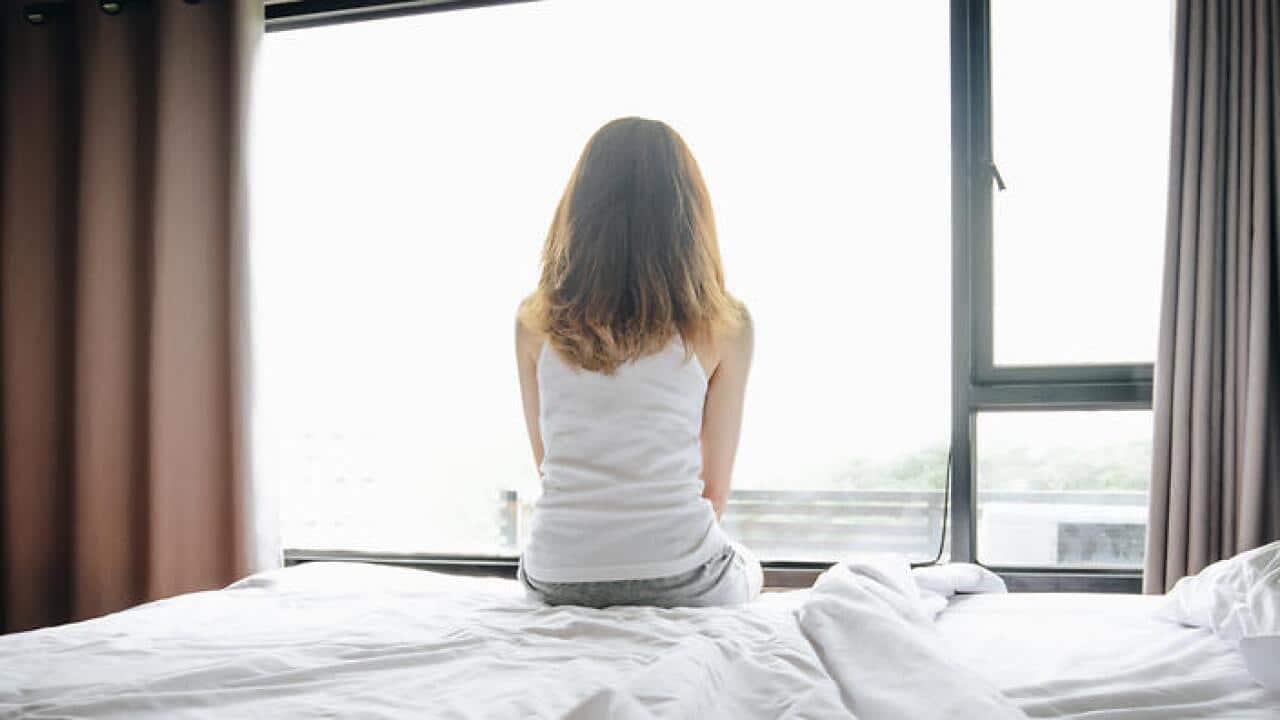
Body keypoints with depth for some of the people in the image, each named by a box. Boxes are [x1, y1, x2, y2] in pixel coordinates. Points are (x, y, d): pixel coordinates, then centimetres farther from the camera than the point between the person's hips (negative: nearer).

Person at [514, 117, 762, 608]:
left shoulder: (535, 319, 1)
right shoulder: (723, 324, -6)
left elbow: (546, 461, 9)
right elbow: (716, 484, 2)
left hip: (557, 580, 2)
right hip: (678, 580, -2)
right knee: (748, 569, 35)